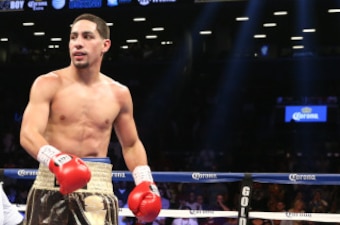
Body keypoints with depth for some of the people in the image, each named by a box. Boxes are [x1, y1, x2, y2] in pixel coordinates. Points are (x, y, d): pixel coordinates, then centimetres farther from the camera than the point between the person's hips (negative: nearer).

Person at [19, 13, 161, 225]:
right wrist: (55, 159, -34)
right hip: (52, 185, -2)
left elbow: (131, 145, 20)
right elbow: (28, 133, -14)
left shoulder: (119, 94, 9)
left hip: (98, 186, 2)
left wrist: (145, 181, 4)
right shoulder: (48, 84, -1)